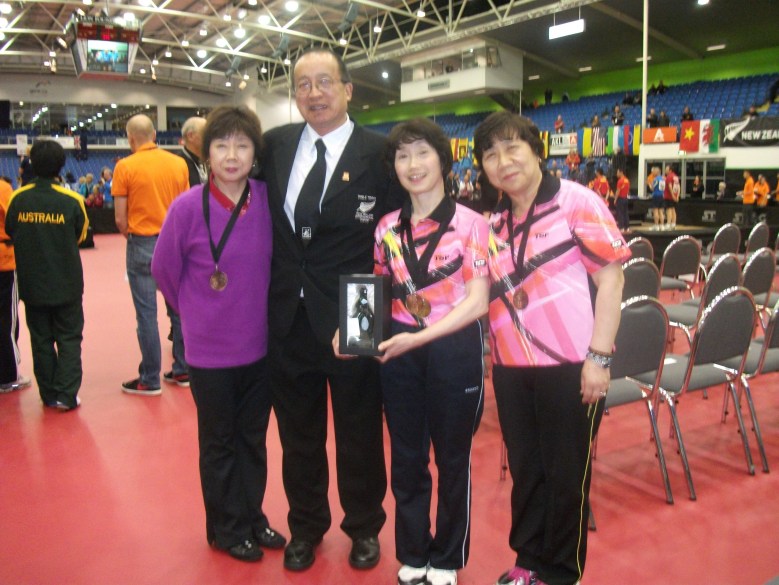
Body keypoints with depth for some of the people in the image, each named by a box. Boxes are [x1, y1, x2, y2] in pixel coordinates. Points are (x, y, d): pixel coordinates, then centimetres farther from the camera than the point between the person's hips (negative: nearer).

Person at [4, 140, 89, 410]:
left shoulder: (17, 199, -7)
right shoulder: (72, 200, -12)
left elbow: (10, 232, 9)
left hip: (32, 284, 2)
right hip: (66, 284, -2)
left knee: (41, 339, 13)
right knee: (69, 338, 8)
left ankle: (48, 394, 19)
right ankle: (66, 395, 3)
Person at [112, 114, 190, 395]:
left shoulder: (125, 167, -7)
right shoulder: (179, 163, 3)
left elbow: (120, 218, -7)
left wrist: (131, 236, 11)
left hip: (143, 244, -3)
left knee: (147, 312, 3)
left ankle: (150, 380, 10)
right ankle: (182, 370, 19)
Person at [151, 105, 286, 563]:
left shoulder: (267, 199, -9)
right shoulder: (188, 206, -16)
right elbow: (163, 269, -2)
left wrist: (256, 308, 7)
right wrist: (198, 312, 6)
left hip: (259, 344, 3)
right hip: (210, 350, -3)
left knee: (254, 439, 18)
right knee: (219, 444, 15)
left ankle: (253, 518, 38)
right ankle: (228, 529, 34)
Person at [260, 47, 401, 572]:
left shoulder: (380, 153, -7)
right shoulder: (276, 144, 5)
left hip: (351, 319, -3)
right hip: (288, 317, 4)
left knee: (359, 431, 13)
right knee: (298, 431, 18)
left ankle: (364, 527, 37)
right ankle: (306, 527, 40)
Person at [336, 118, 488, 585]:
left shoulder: (471, 224, -8)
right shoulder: (387, 228, 4)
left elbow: (477, 302, -13)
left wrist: (420, 337, -22)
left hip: (454, 350, -3)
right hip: (399, 352, 4)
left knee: (452, 460, 12)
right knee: (406, 459, 15)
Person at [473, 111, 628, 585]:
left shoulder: (576, 201, -5)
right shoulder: (494, 224, 11)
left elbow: (611, 277, -8)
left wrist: (598, 356, -13)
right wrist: (496, 355, 6)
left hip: (570, 366, -5)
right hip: (511, 368, 5)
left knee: (566, 473, 8)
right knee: (525, 470, 16)